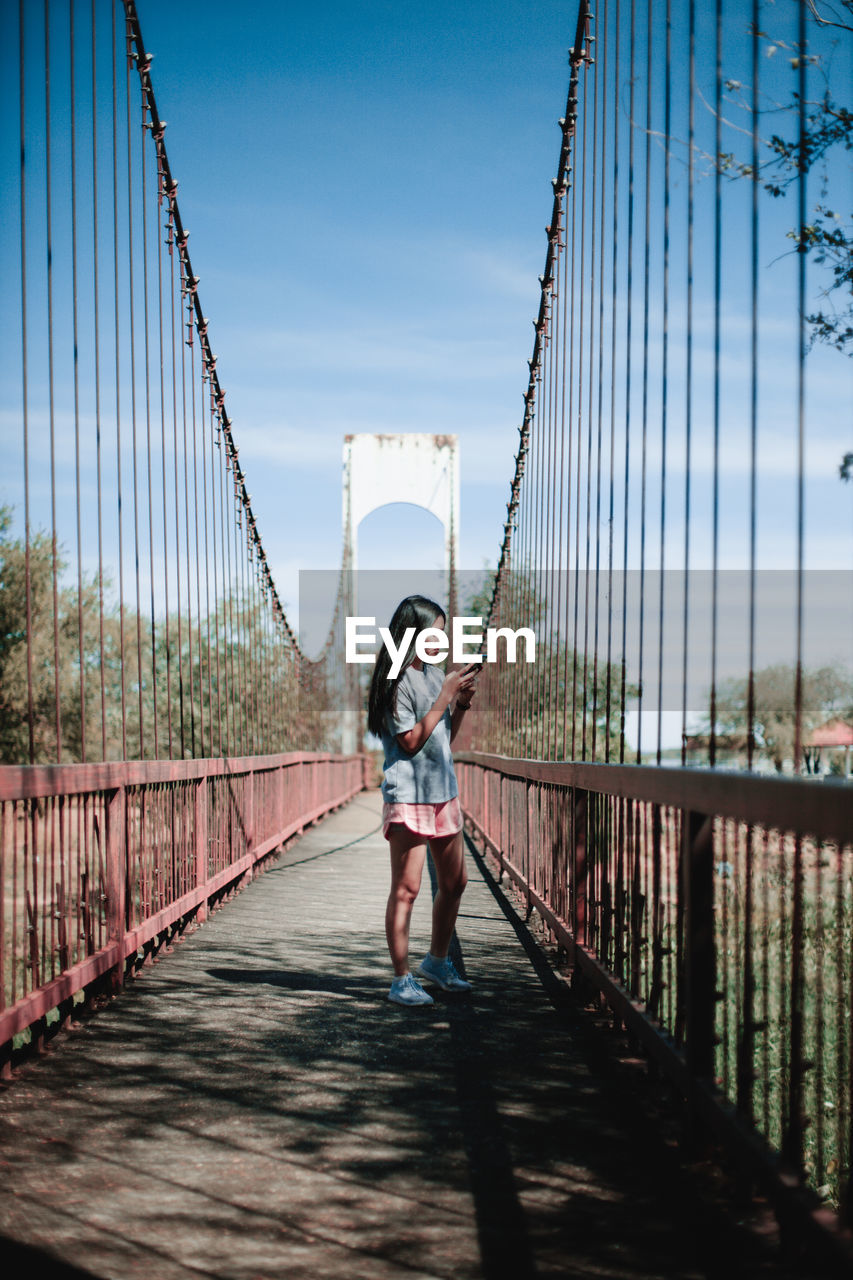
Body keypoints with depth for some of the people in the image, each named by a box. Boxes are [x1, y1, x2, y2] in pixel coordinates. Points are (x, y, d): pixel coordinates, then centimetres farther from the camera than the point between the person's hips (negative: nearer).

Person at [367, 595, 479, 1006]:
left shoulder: (435, 674, 13)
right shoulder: (396, 680, -11)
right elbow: (411, 740, -17)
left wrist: (462, 704, 3)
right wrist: (445, 696, -13)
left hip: (444, 793, 8)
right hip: (408, 796, -8)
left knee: (454, 883, 14)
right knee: (406, 889, -6)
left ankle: (436, 961, 30)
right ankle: (401, 980, 0)